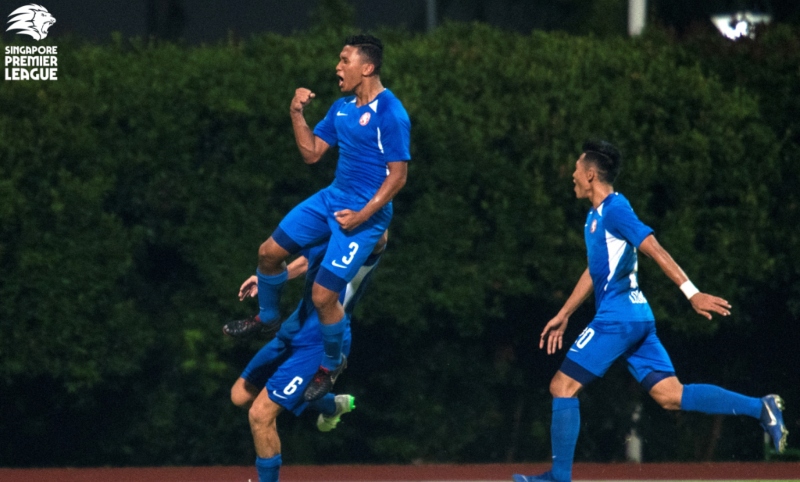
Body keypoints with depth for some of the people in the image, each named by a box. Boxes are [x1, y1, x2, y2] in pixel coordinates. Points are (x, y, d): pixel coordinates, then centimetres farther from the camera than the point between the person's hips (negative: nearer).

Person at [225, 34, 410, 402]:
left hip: (364, 215, -8)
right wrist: (297, 113, -3)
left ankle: (332, 364, 15)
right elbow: (312, 153, 10)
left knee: (323, 296, -11)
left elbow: (398, 176, -19)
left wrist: (362, 216, -22)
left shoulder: (390, 114, -20)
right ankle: (267, 317, 38)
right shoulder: (341, 108, 6)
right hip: (332, 198, 8)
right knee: (269, 252, 11)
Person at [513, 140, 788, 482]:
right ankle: (760, 408, -3)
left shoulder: (615, 210, -12)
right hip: (638, 317, 10)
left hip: (616, 318, -10)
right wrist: (563, 316, 31)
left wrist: (692, 294, -26)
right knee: (671, 396, 3)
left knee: (563, 386, -5)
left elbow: (656, 251, -19)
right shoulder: (595, 216, 18)